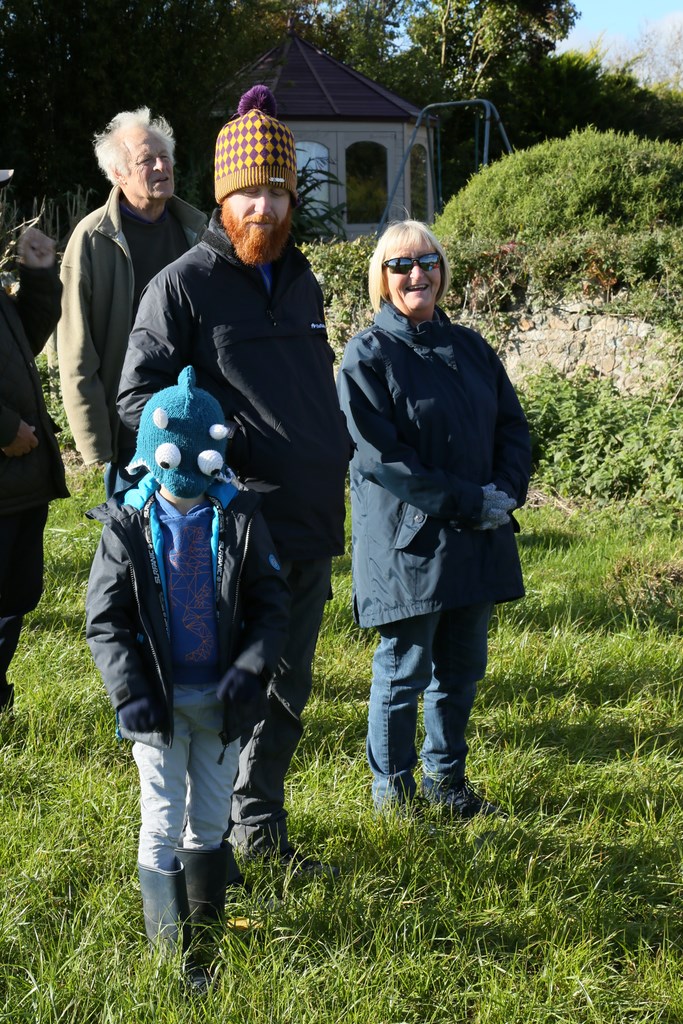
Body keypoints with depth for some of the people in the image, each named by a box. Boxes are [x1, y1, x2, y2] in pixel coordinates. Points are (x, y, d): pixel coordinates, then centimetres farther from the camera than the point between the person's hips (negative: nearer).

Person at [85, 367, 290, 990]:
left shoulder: (239, 519, -3)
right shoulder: (128, 527, -7)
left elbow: (271, 605, 0)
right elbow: (104, 620, -5)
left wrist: (250, 671, -14)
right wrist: (130, 691, -16)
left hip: (220, 697, 2)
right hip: (160, 698, -2)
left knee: (211, 820, 14)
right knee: (163, 820, 0)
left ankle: (205, 923, 33)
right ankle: (172, 949, 11)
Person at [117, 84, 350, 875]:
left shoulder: (302, 283, 17)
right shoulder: (183, 284, -5)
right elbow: (136, 398, -7)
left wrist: (334, 462, 18)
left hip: (310, 521, 7)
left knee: (287, 689, 15)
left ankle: (259, 827, 30)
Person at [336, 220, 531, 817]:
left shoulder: (471, 348, 13)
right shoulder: (368, 356, -7)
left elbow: (513, 426, 13)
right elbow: (380, 456, -15)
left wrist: (506, 492, -7)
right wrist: (469, 503, -16)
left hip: (476, 542, 6)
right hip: (408, 541, -6)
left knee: (462, 669, 14)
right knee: (404, 672, 2)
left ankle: (446, 781, 29)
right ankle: (394, 793, 17)